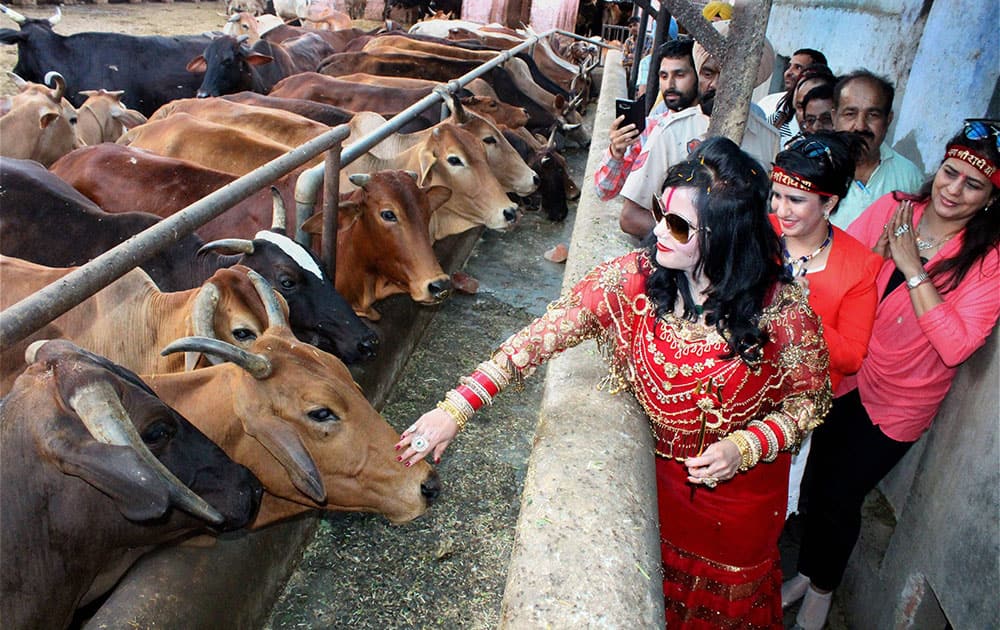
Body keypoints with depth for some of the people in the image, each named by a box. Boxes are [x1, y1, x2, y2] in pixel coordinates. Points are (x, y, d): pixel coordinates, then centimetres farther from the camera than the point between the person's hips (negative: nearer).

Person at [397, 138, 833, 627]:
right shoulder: (632, 278, -24)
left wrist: (746, 447, -29)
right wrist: (457, 407, -31)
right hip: (662, 471, 1)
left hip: (744, 484, -1)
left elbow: (811, 399, -12)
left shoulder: (781, 310, -28)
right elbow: (545, 334, -25)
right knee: (661, 587, 27)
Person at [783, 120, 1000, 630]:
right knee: (816, 482, 14)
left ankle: (822, 588, 38)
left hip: (900, 400, -2)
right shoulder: (892, 209, -9)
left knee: (840, 494, 8)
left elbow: (956, 346, -25)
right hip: (844, 374, 2)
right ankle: (806, 573, 42)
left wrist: (913, 268, -26)